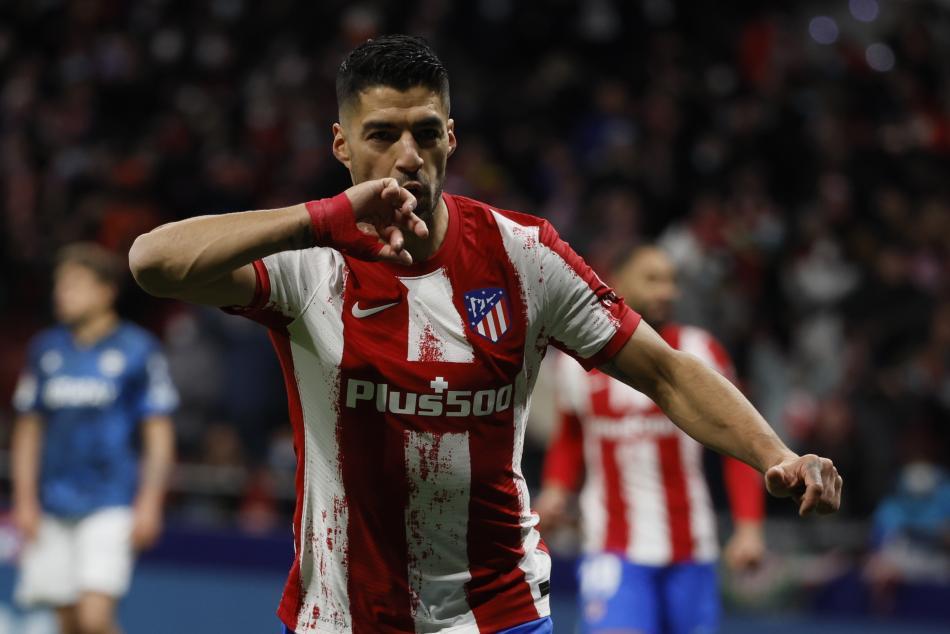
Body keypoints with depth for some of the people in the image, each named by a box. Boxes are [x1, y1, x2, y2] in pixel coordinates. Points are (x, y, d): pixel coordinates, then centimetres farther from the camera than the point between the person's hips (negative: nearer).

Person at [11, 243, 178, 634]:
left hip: (110, 508, -5)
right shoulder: (46, 349, 9)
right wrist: (24, 499, 7)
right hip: (52, 510, 5)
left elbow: (159, 433, -2)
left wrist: (149, 502, -9)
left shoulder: (137, 350, -3)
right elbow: (28, 429, 14)